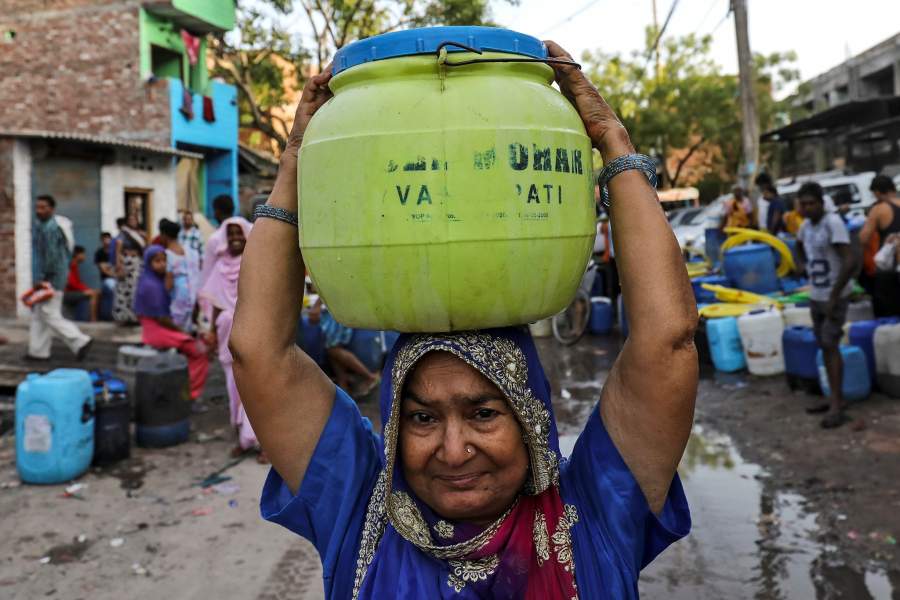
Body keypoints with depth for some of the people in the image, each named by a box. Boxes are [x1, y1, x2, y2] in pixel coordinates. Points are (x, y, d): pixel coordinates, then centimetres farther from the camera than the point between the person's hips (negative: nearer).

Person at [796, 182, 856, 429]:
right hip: (815, 295, 8)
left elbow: (850, 262, -27)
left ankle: (837, 406, -5)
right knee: (824, 346, 12)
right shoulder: (805, 225, 4)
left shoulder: (833, 222, -20)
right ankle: (835, 397, 23)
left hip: (836, 296, -8)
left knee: (830, 346, -10)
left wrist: (834, 297, -24)